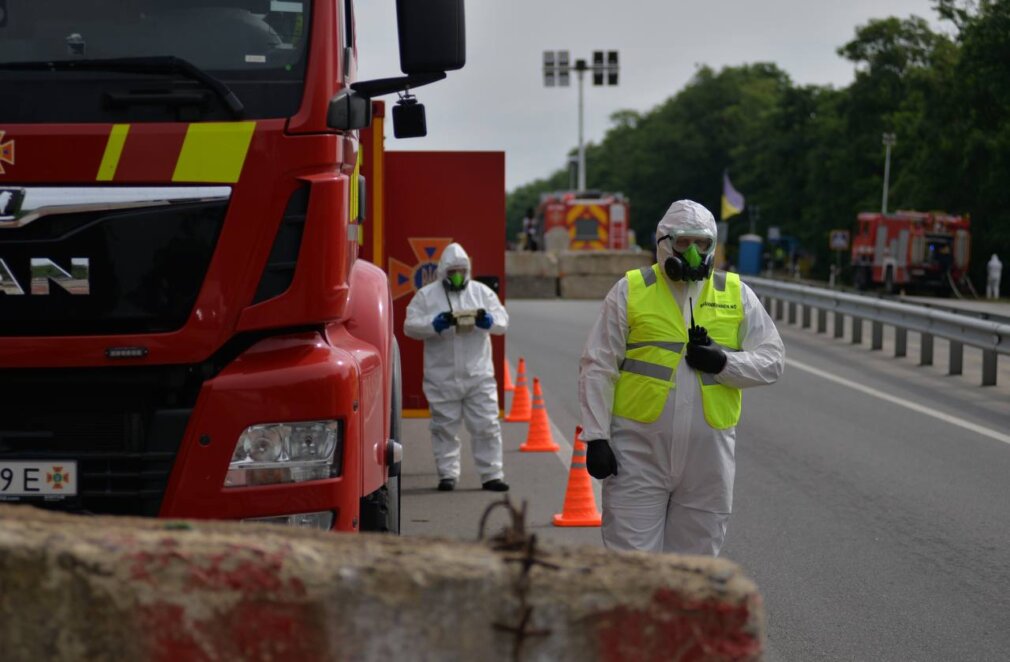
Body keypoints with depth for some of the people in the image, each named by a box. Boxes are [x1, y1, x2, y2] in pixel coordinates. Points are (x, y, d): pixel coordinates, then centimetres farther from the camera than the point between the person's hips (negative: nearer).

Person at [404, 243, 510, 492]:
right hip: (441, 376, -1)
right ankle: (447, 474, 12)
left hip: (479, 374, 1)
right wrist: (439, 323, -20)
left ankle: (491, 474, 6)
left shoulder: (482, 292, 8)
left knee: (486, 426, 0)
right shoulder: (426, 295, 2)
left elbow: (502, 322, 4)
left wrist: (485, 319, -18)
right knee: (444, 427, 4)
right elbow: (410, 326, -6)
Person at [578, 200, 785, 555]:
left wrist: (723, 362, -12)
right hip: (639, 451, -2)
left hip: (707, 455, 2)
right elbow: (598, 367, 2)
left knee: (696, 551, 11)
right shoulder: (630, 290, 2)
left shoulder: (737, 295, 8)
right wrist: (596, 436, -5)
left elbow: (771, 360, 7)